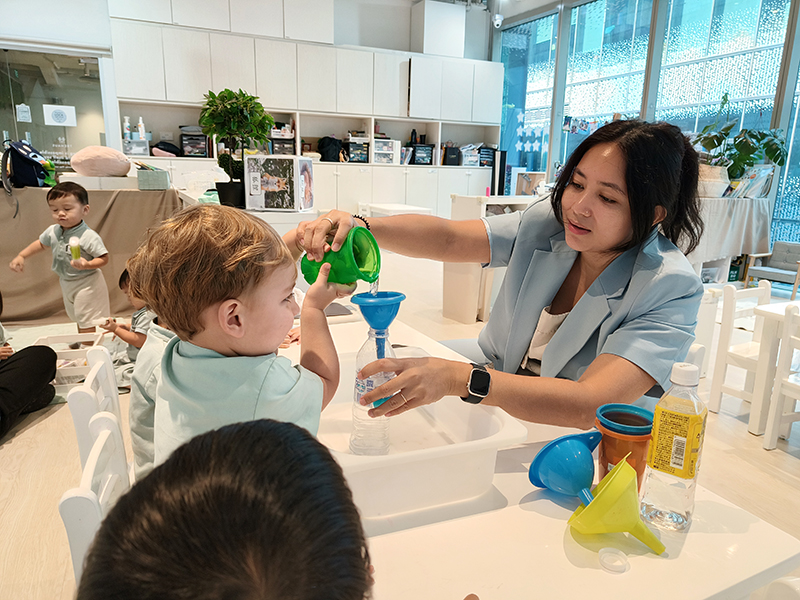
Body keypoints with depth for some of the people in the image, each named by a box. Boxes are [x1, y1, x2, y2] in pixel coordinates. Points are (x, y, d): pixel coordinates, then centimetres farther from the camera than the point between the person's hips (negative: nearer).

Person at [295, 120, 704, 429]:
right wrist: (360, 227, -31)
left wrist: (458, 379, -43)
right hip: (491, 405, 5)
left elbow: (592, 404, -32)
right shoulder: (547, 223, -5)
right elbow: (448, 237, -13)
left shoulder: (670, 289, -20)